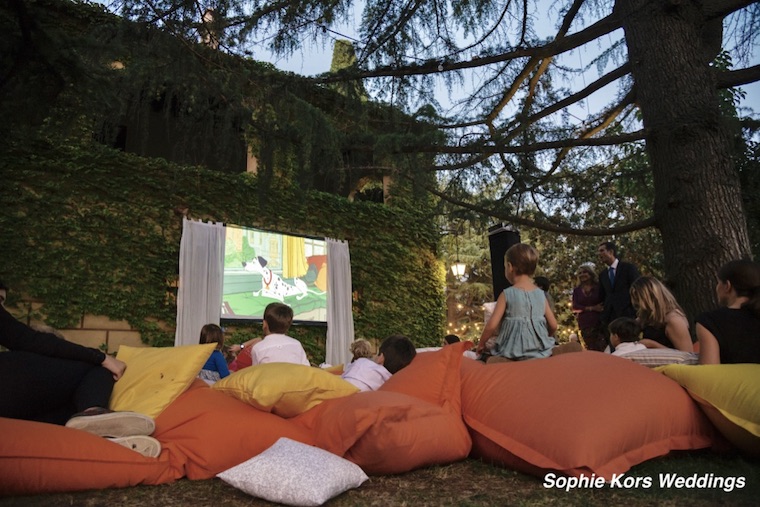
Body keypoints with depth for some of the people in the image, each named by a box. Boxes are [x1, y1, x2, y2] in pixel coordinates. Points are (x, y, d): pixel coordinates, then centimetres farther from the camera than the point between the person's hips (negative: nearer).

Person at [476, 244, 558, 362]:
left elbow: (492, 325, -12)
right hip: (539, 351, 4)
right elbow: (553, 326, 9)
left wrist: (481, 343, 5)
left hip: (514, 353, -4)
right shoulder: (541, 294, 4)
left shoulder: (507, 294, -8)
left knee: (491, 360, 9)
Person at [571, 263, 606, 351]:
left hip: (599, 322, -2)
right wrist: (592, 308, -9)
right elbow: (575, 306, 2)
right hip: (585, 324, 2)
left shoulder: (599, 287, 4)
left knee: (603, 349, -9)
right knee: (591, 350, 4)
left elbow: (605, 303, 1)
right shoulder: (577, 290, 9)